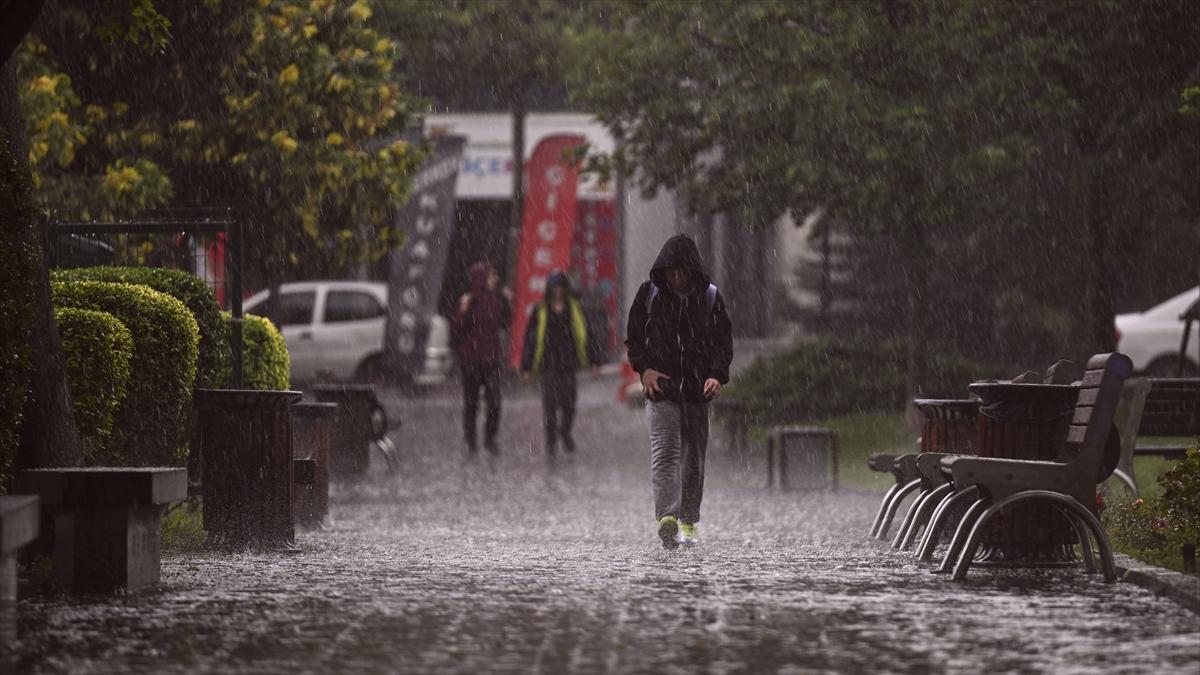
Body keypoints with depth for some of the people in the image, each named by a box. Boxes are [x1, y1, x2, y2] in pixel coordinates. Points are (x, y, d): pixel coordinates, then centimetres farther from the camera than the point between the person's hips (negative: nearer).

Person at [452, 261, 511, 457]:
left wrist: (506, 303, 6)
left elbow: (505, 323, 16)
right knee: (471, 402, 5)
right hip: (470, 359, -3)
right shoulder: (469, 301, -9)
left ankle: (490, 438, 8)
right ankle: (470, 443, 15)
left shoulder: (496, 299, 4)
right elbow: (456, 329, -11)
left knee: (494, 401, -8)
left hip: (491, 358, 3)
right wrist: (463, 311, -27)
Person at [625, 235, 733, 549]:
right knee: (664, 452, -18)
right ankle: (667, 517, -32)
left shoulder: (710, 297, 2)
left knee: (693, 457, 8)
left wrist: (717, 375, -10)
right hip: (661, 388, -2)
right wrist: (644, 368, -8)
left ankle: (689, 520, 20)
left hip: (697, 392, 2)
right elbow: (633, 337, 9)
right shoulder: (649, 294, 0)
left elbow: (724, 342, 6)